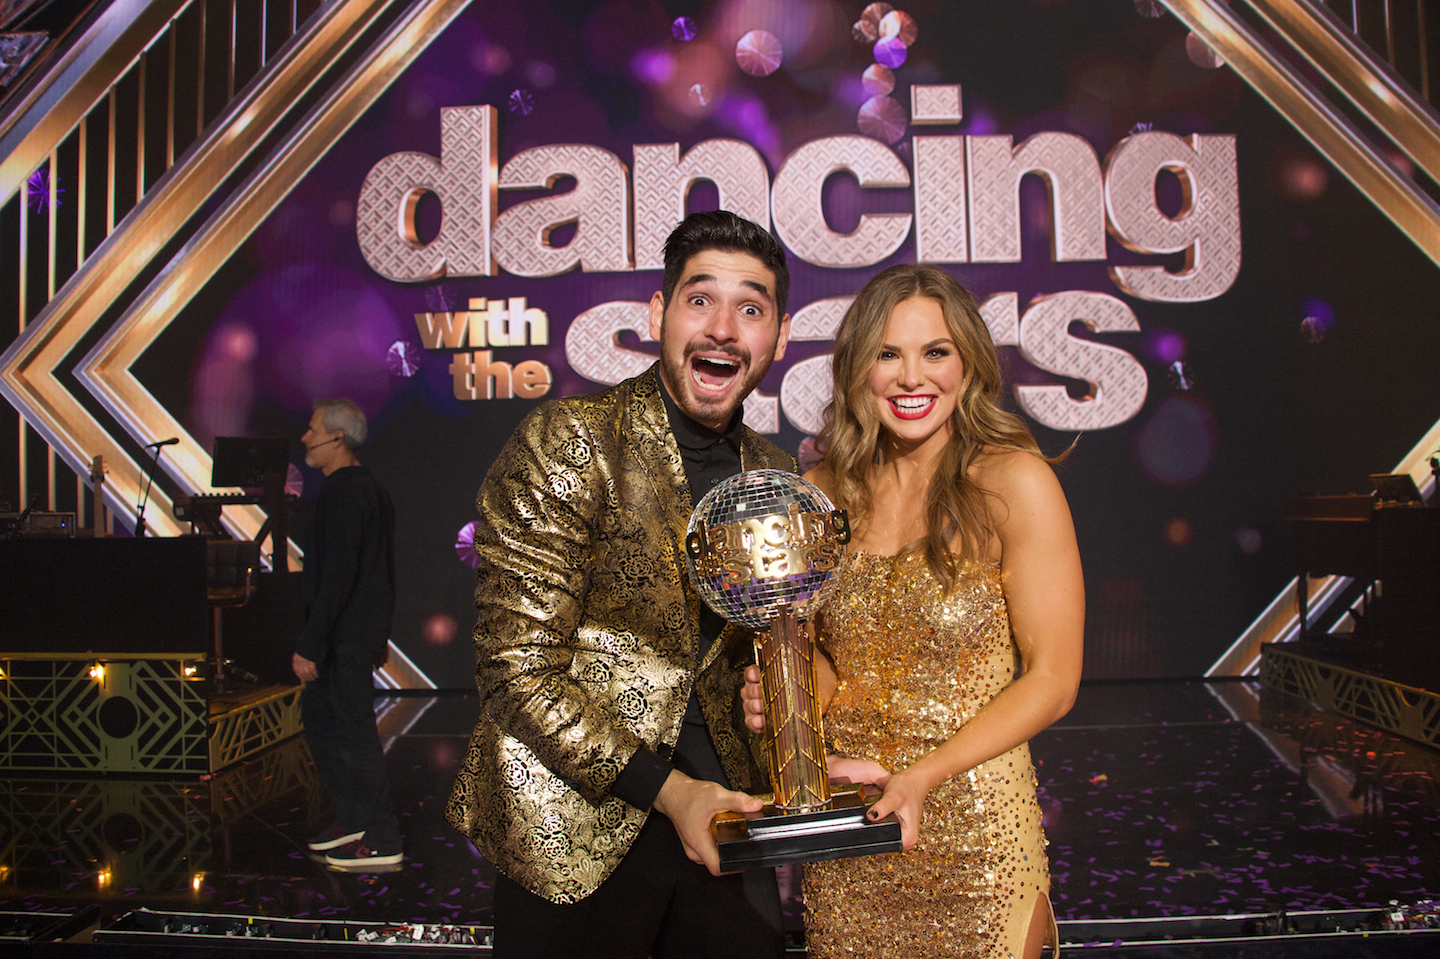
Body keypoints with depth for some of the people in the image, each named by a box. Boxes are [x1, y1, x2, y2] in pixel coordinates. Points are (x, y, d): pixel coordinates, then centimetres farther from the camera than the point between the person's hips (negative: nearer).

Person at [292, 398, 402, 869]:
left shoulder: (342, 492, -18)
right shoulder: (370, 487, 14)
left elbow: (336, 577, -23)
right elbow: (384, 569, 19)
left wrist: (310, 645, -22)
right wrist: (379, 634, 23)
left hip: (346, 636, -11)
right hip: (363, 631, 11)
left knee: (354, 732, -2)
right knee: (318, 718, 19)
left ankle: (380, 841, 7)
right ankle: (353, 818, 27)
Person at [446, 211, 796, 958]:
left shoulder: (772, 476, 5)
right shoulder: (567, 441, -14)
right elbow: (516, 667, -17)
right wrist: (665, 790, -17)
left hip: (717, 815, 5)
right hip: (578, 827, -5)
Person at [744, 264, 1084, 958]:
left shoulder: (1014, 482, -12)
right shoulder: (823, 492, 0)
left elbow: (1052, 681, -11)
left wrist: (920, 777, -19)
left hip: (970, 821, -3)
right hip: (843, 823, 4)